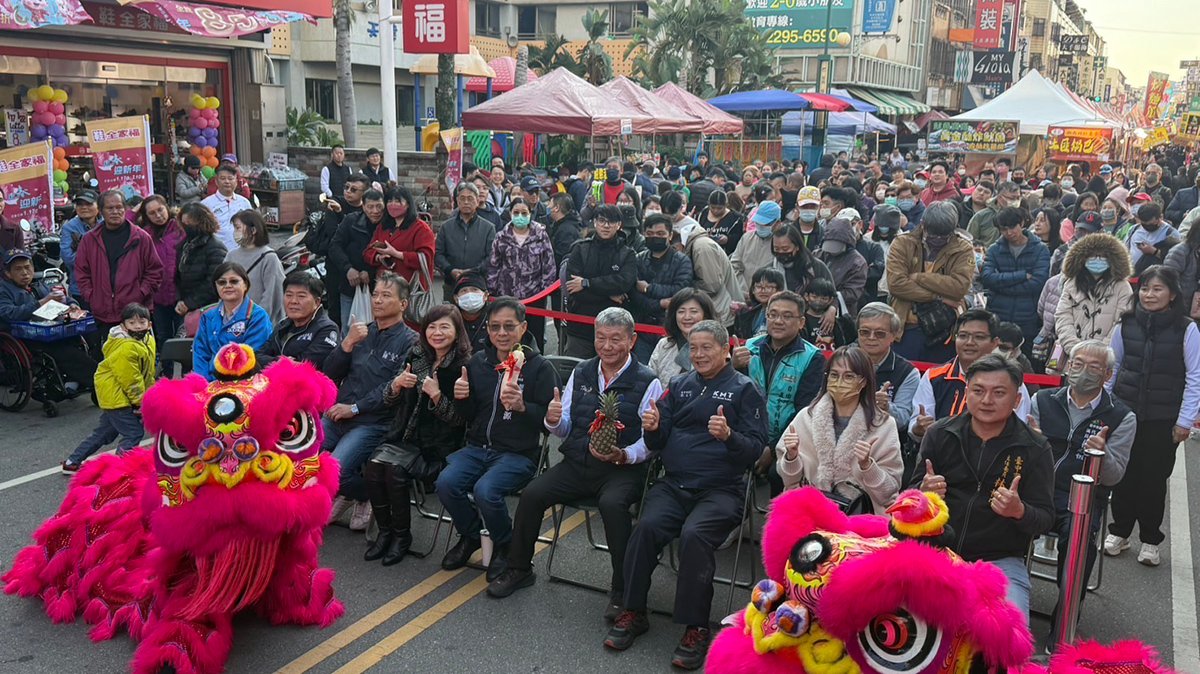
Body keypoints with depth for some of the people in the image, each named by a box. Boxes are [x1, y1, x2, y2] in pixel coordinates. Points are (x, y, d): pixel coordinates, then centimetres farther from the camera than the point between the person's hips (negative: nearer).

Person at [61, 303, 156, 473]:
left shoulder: (148, 341, 7)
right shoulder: (126, 347, -24)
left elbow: (148, 374, 17)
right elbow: (130, 379, -21)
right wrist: (141, 401, -13)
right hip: (115, 395, -10)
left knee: (105, 432, 20)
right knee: (133, 433, -10)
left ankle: (72, 462, 31)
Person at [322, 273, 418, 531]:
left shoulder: (410, 341, -2)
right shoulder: (360, 331, 17)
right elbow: (330, 374, 9)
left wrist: (354, 408, -12)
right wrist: (348, 343, -6)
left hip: (373, 423, -6)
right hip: (337, 416, 6)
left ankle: (369, 497, 9)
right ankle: (345, 493, 16)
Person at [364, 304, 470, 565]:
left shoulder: (464, 366, -9)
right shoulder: (416, 356, 8)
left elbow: (459, 419, -10)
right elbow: (389, 402, 12)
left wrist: (436, 395, -23)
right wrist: (397, 384, -9)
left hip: (439, 445, -5)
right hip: (406, 436, 5)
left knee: (395, 469, -26)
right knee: (373, 465, -21)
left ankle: (402, 535, -5)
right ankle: (385, 531, -2)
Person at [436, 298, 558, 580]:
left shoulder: (540, 367, -5)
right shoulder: (477, 362, 9)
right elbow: (466, 416, 15)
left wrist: (522, 407, -27)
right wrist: (461, 397, -7)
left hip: (518, 453, -4)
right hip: (477, 447, 5)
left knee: (485, 490, -30)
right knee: (446, 482, -22)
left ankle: (505, 546, 3)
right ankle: (471, 536, 9)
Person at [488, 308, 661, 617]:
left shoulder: (647, 382, -4)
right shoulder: (581, 373, 12)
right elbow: (565, 429, 15)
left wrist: (623, 455, -26)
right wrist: (554, 420, -8)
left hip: (622, 468, -4)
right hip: (576, 464, 5)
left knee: (612, 504, -34)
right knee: (532, 494, -15)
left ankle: (621, 589, -15)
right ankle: (519, 570, 7)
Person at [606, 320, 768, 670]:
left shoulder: (744, 389, 4)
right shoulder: (679, 385, 17)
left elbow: (756, 447, -3)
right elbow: (659, 442, 15)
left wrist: (728, 435, -24)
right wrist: (652, 429, -9)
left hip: (720, 489, -3)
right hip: (673, 484, 4)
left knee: (694, 534, -30)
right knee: (646, 526, -24)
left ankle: (696, 628, -17)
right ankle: (633, 612, -8)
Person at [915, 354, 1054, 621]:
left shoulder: (1035, 449, -1)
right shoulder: (939, 435, 4)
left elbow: (1045, 520, 0)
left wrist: (1019, 511, -24)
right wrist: (924, 492, -16)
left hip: (1001, 561, -1)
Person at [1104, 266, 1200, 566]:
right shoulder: (1126, 325, 0)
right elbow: (1112, 368, 10)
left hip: (1163, 419, -2)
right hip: (1125, 413, 2)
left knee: (1154, 479, 6)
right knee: (1124, 475, 8)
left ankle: (1150, 540, 22)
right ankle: (1119, 531, 25)